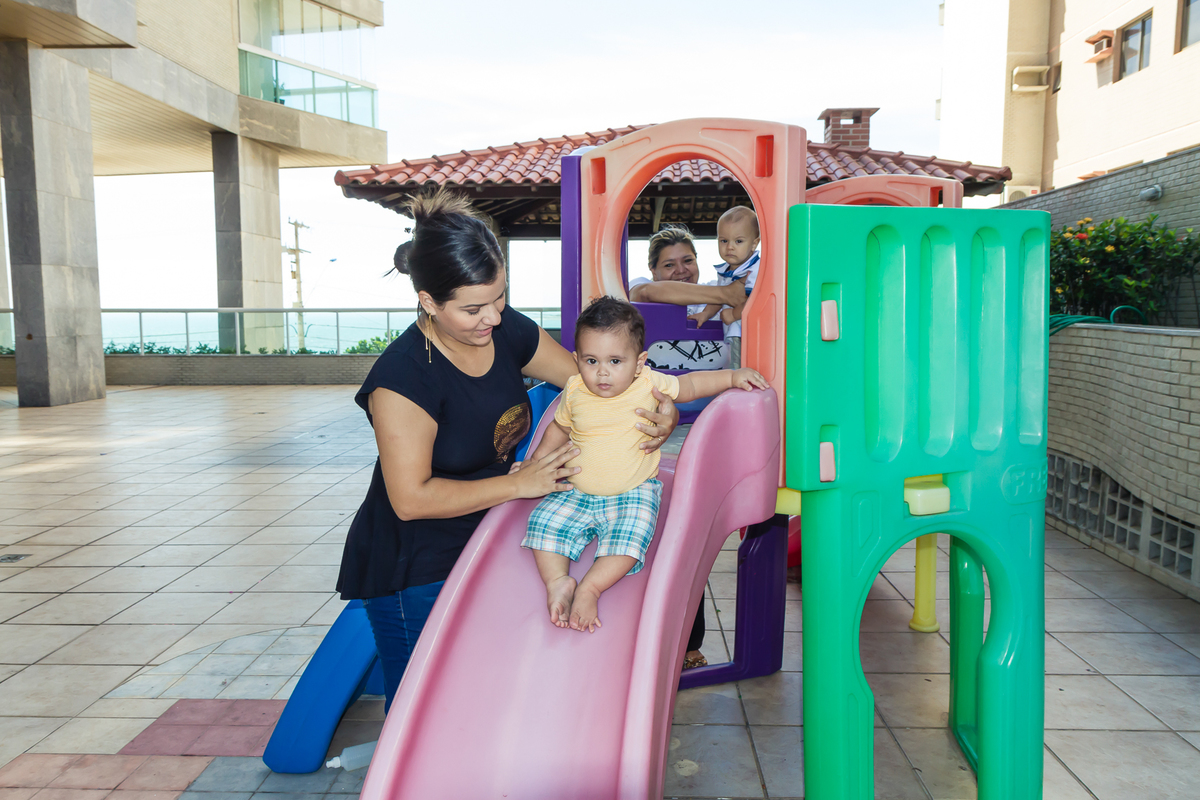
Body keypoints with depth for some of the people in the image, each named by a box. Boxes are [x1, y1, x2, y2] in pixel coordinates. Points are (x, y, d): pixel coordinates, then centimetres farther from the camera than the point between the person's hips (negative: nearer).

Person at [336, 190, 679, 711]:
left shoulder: (506, 330, -7)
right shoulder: (403, 375, -26)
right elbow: (411, 499, -24)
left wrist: (660, 408, -15)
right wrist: (520, 483, -23)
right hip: (412, 572, -6)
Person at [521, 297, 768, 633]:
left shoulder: (649, 385, -8)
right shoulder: (575, 392, -4)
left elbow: (688, 385, 10)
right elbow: (560, 428, 16)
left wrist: (733, 377, 3)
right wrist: (538, 460, 8)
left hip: (633, 493, -2)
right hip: (576, 493, 3)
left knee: (629, 537, -27)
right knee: (544, 521, -16)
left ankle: (590, 588, -21)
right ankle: (557, 581, -13)